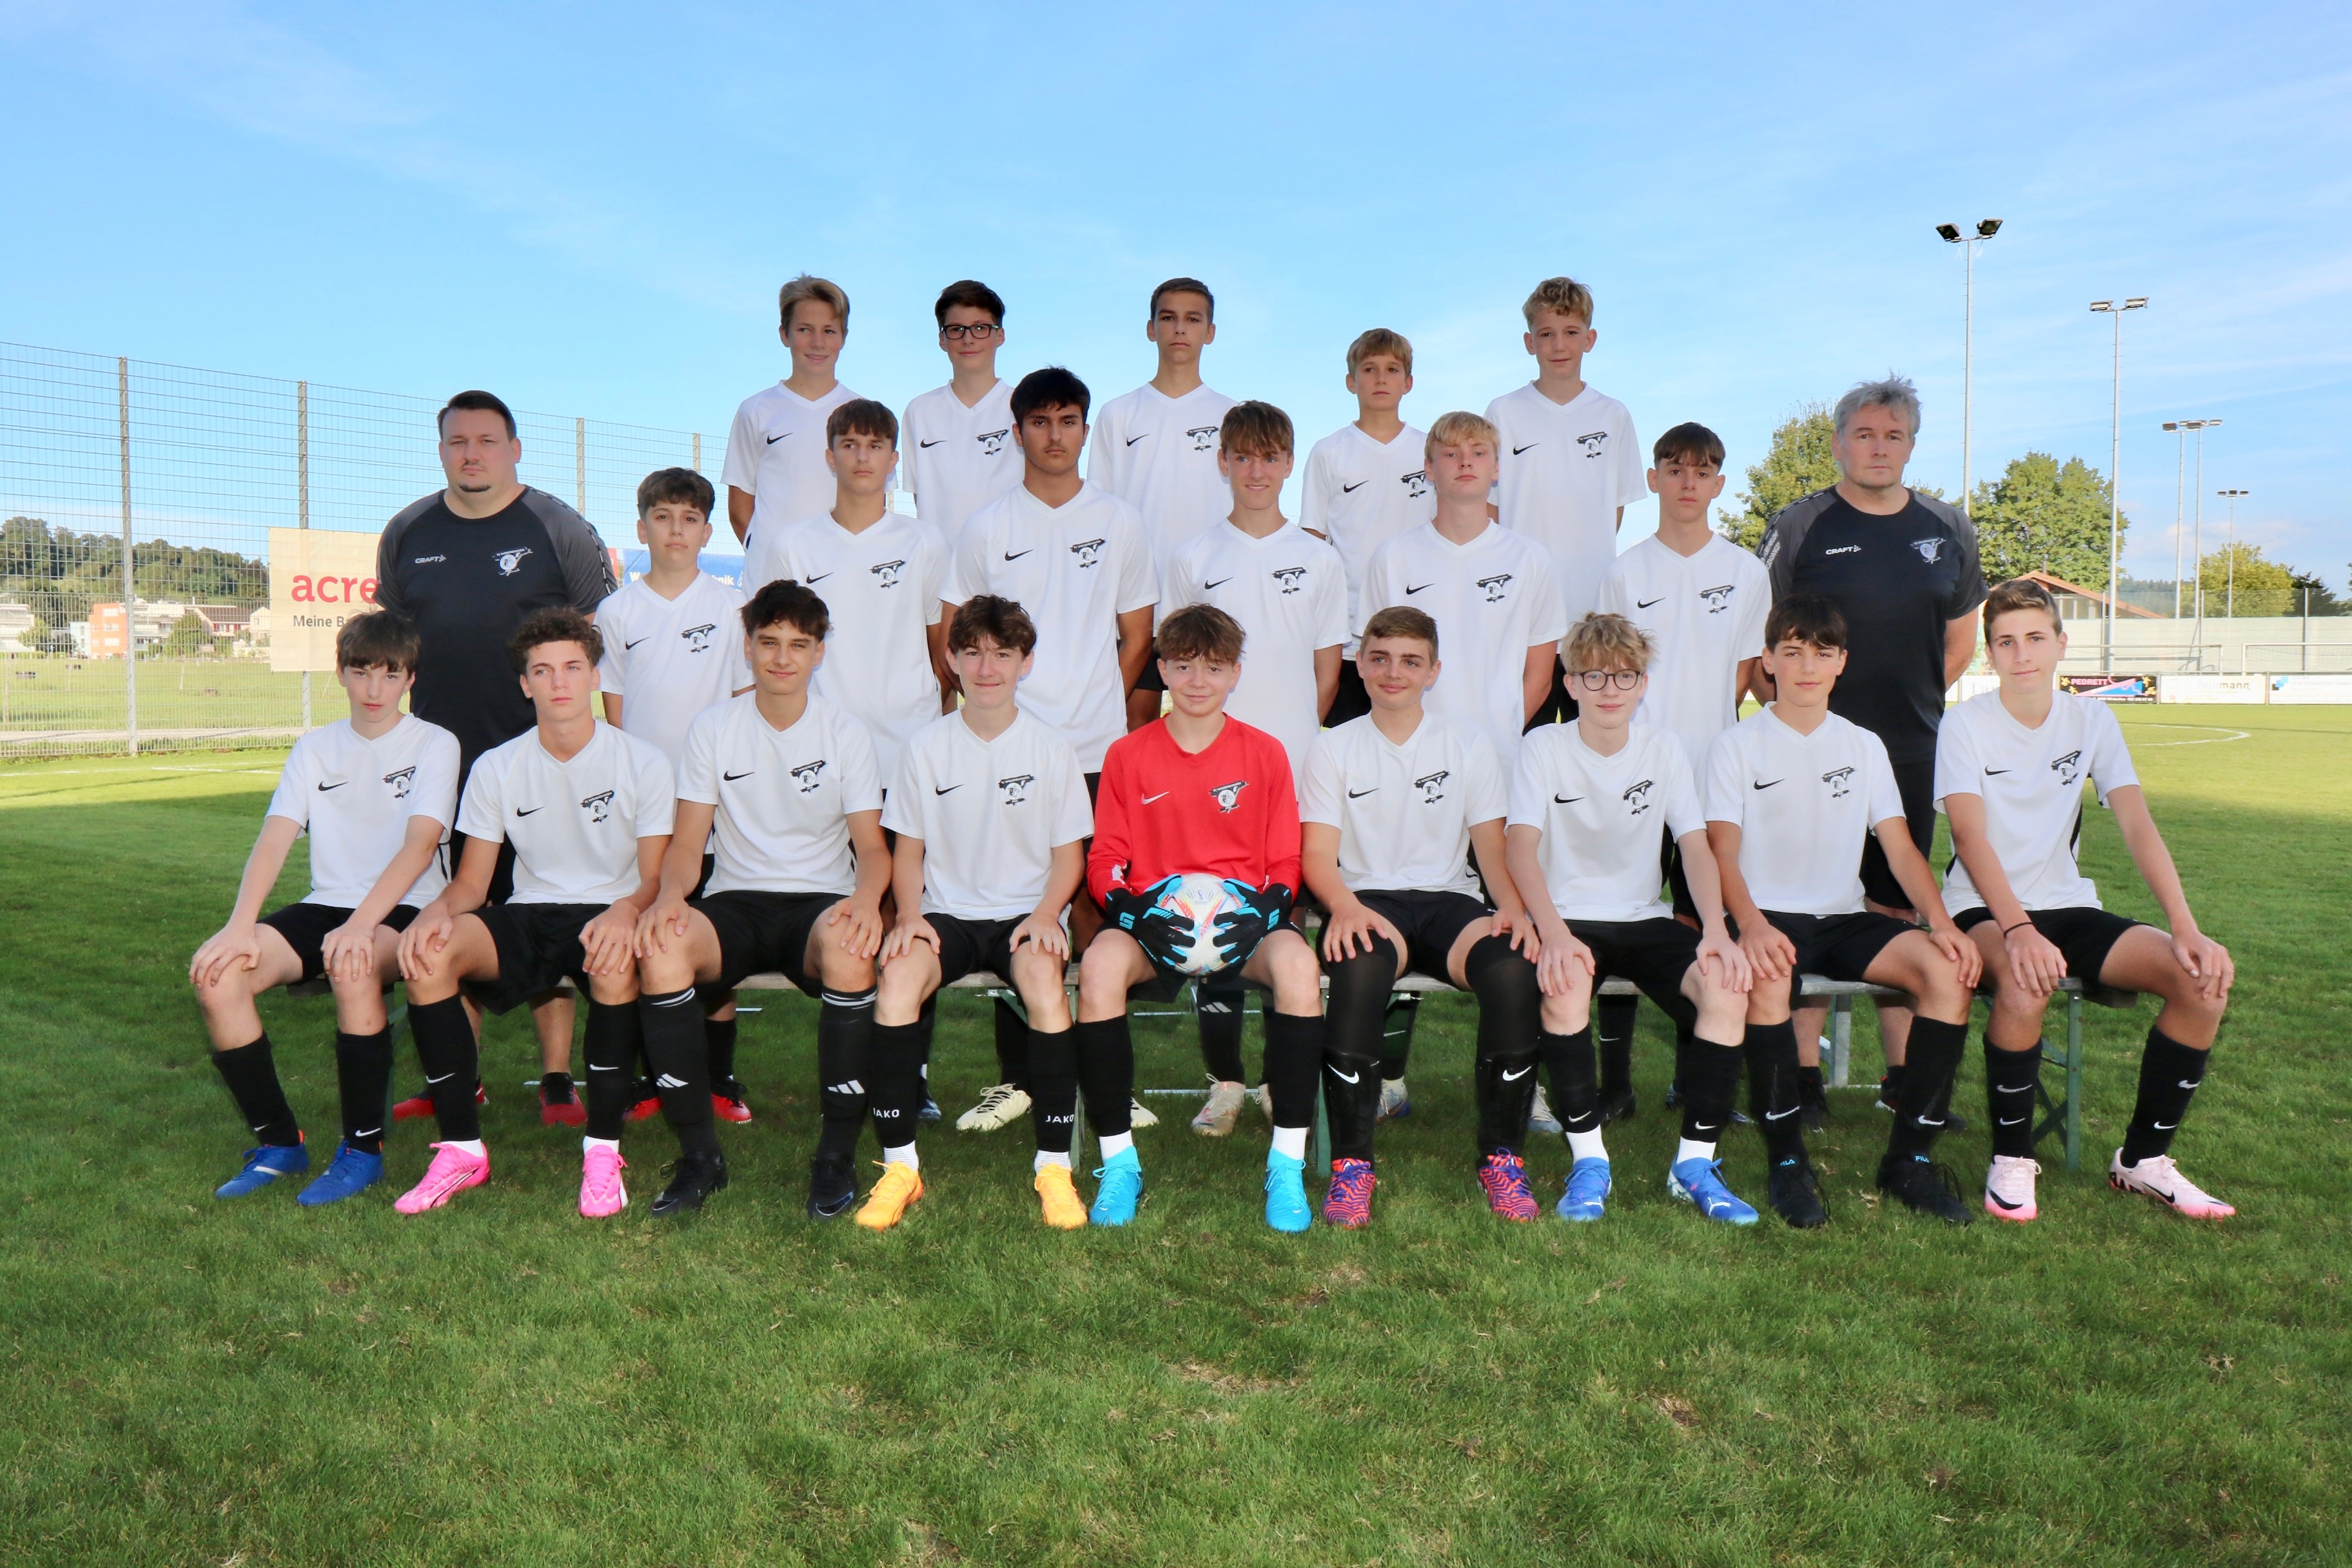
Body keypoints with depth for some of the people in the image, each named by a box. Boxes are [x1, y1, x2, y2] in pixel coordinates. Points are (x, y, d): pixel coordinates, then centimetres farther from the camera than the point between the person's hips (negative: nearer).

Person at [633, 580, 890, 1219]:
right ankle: (700, 1153, -19)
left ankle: (837, 1154, -23)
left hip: (819, 900, -1)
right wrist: (670, 894, -20)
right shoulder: (713, 727, 6)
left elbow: (871, 845, 0)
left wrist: (867, 896, -24)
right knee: (660, 948, -33)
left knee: (848, 945, -38)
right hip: (734, 902, 1)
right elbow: (687, 842, 3)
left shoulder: (845, 731, 4)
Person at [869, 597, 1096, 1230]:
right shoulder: (926, 749, 5)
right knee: (898, 976, -30)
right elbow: (908, 848, 9)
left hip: (1025, 912, -1)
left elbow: (1069, 853, 6)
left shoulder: (1051, 750, 2)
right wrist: (909, 913, -9)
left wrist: (1045, 914, -12)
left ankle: (1054, 1166, -21)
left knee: (1045, 981, -34)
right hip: (946, 911, 1)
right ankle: (900, 1165, -19)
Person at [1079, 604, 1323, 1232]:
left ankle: (1287, 1163, -22)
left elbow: (1286, 864, 8)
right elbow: (1103, 861, 6)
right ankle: (1118, 1161, -20)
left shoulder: (1265, 753, 8)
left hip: (1243, 918, 0)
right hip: (1153, 916, 0)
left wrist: (1262, 912, -14)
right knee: (1099, 964, -34)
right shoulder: (1127, 755, 8)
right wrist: (1138, 912, -15)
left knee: (1298, 964, -34)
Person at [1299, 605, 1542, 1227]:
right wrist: (1346, 907, -21)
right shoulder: (1333, 748, 10)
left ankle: (1500, 1153, -15)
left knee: (1513, 970, -32)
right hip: (1368, 901, -1)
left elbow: (1493, 849, 9)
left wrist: (1513, 908, -13)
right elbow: (1317, 855, 1)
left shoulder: (1467, 746, 13)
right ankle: (1351, 1160, -25)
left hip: (1449, 899, 2)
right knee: (1358, 971, -38)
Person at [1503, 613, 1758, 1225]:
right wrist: (1554, 934, -31)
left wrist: (1717, 931, -20)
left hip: (1644, 920, 3)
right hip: (1568, 919, -3)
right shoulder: (1545, 746, -3)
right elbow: (1522, 847, -14)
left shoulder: (1663, 749, 5)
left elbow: (1695, 846, -1)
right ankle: (1588, 1158, -19)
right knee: (1564, 985, -36)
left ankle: (1695, 1161, -12)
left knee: (1728, 985, -26)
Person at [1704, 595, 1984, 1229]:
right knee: (1768, 979, -37)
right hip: (1769, 917, -4)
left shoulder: (1864, 746, 14)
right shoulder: (1737, 745, 3)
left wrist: (1942, 921, -10)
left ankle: (1909, 1157, -13)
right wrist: (1751, 925, -26)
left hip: (1844, 918, 4)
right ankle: (1786, 1161, -22)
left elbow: (1900, 848, 9)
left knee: (1950, 968, -23)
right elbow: (1723, 853, -7)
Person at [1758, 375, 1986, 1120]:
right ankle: (1804, 1072, 6)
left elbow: (1961, 640, 19)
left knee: (1900, 906, 9)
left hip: (1912, 753, 4)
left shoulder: (1947, 529, 11)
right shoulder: (1800, 525, 0)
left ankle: (1901, 1073, 19)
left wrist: (1911, 701, 9)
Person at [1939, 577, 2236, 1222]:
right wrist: (2018, 929, -36)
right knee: (2027, 981, -37)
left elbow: (2138, 827, -5)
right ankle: (2011, 1158, -14)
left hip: (2067, 904, 5)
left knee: (2204, 977, -18)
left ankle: (2143, 1159, 1)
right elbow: (1972, 838, -20)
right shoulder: (1965, 724, -7)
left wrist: (2187, 929, -18)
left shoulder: (2092, 720, 4)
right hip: (1984, 909, -5)